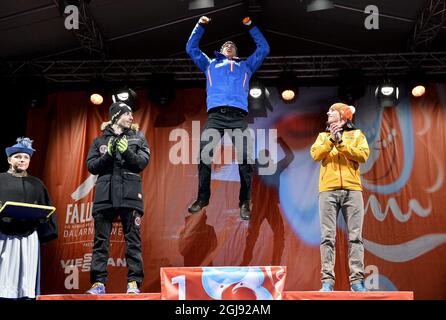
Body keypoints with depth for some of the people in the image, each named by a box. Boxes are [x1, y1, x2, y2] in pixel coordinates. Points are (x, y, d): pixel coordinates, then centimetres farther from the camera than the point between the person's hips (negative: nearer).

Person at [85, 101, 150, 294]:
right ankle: (98, 282, 4)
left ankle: (133, 283, -1)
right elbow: (91, 166, 6)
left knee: (133, 240, -3)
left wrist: (126, 152, -14)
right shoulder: (100, 140, 15)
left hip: (129, 194, -1)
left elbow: (143, 162, 2)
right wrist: (108, 154, -9)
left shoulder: (137, 137, 14)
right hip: (105, 195, 1)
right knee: (101, 240, 0)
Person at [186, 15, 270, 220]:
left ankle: (245, 203, -7)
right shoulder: (210, 64, 35)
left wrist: (250, 25, 39)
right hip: (215, 115, 0)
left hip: (239, 117, 0)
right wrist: (201, 25, 36)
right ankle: (202, 199, -5)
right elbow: (191, 48, 39)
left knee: (245, 158, -14)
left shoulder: (246, 65, 35)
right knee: (204, 156, -15)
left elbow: (264, 48, 38)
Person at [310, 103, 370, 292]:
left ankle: (357, 280, -4)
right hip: (328, 190, 1)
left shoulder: (357, 134, 17)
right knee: (327, 236, -5)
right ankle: (327, 280, -6)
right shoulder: (323, 136, 22)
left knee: (355, 236, -5)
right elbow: (315, 155, 3)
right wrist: (331, 140, -8)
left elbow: (363, 155, -1)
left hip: (352, 189, -1)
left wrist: (341, 143, -6)